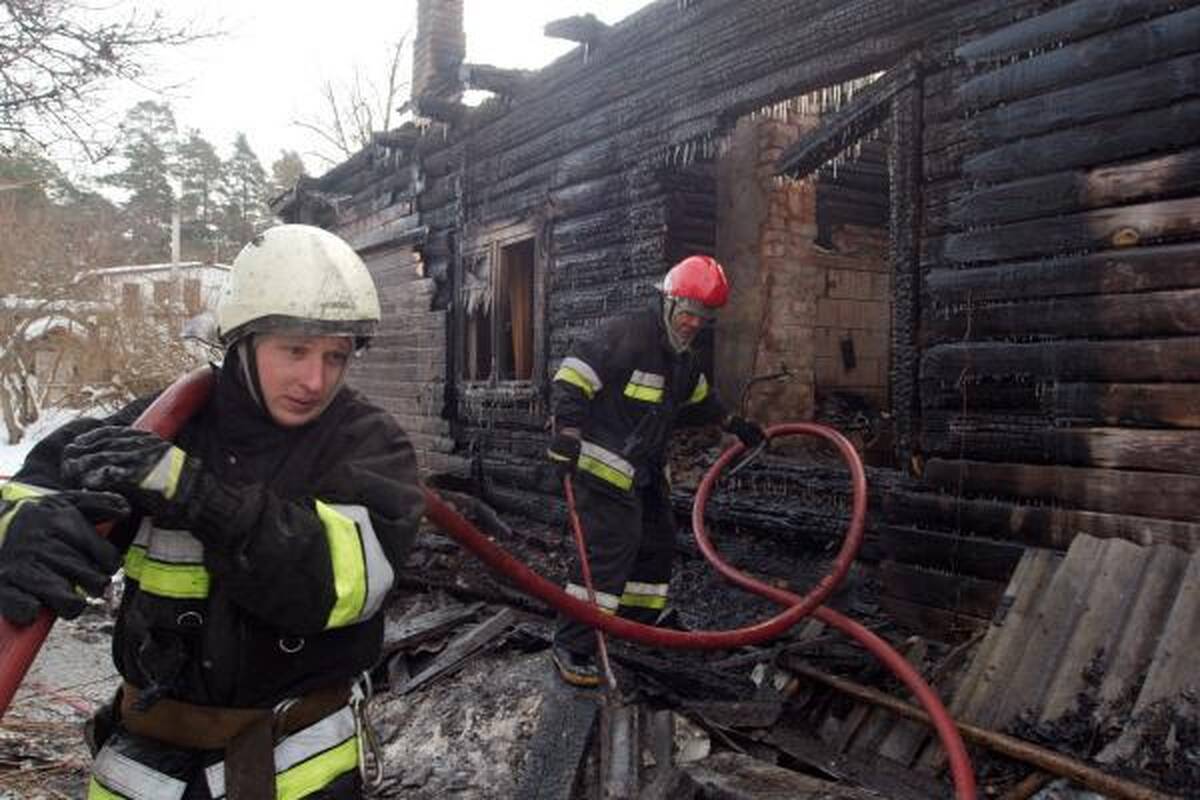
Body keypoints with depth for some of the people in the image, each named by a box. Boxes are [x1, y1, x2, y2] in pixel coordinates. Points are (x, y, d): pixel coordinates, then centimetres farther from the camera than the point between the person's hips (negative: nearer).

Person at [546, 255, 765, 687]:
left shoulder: (684, 358, 12)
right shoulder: (625, 335, -18)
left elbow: (698, 398, 32)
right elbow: (570, 381, -21)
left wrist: (733, 423, 38)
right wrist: (567, 435, -27)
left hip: (645, 471, 10)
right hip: (604, 467, -9)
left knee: (658, 543, 17)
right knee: (609, 550, -15)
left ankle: (640, 623, 35)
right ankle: (572, 647, -9)